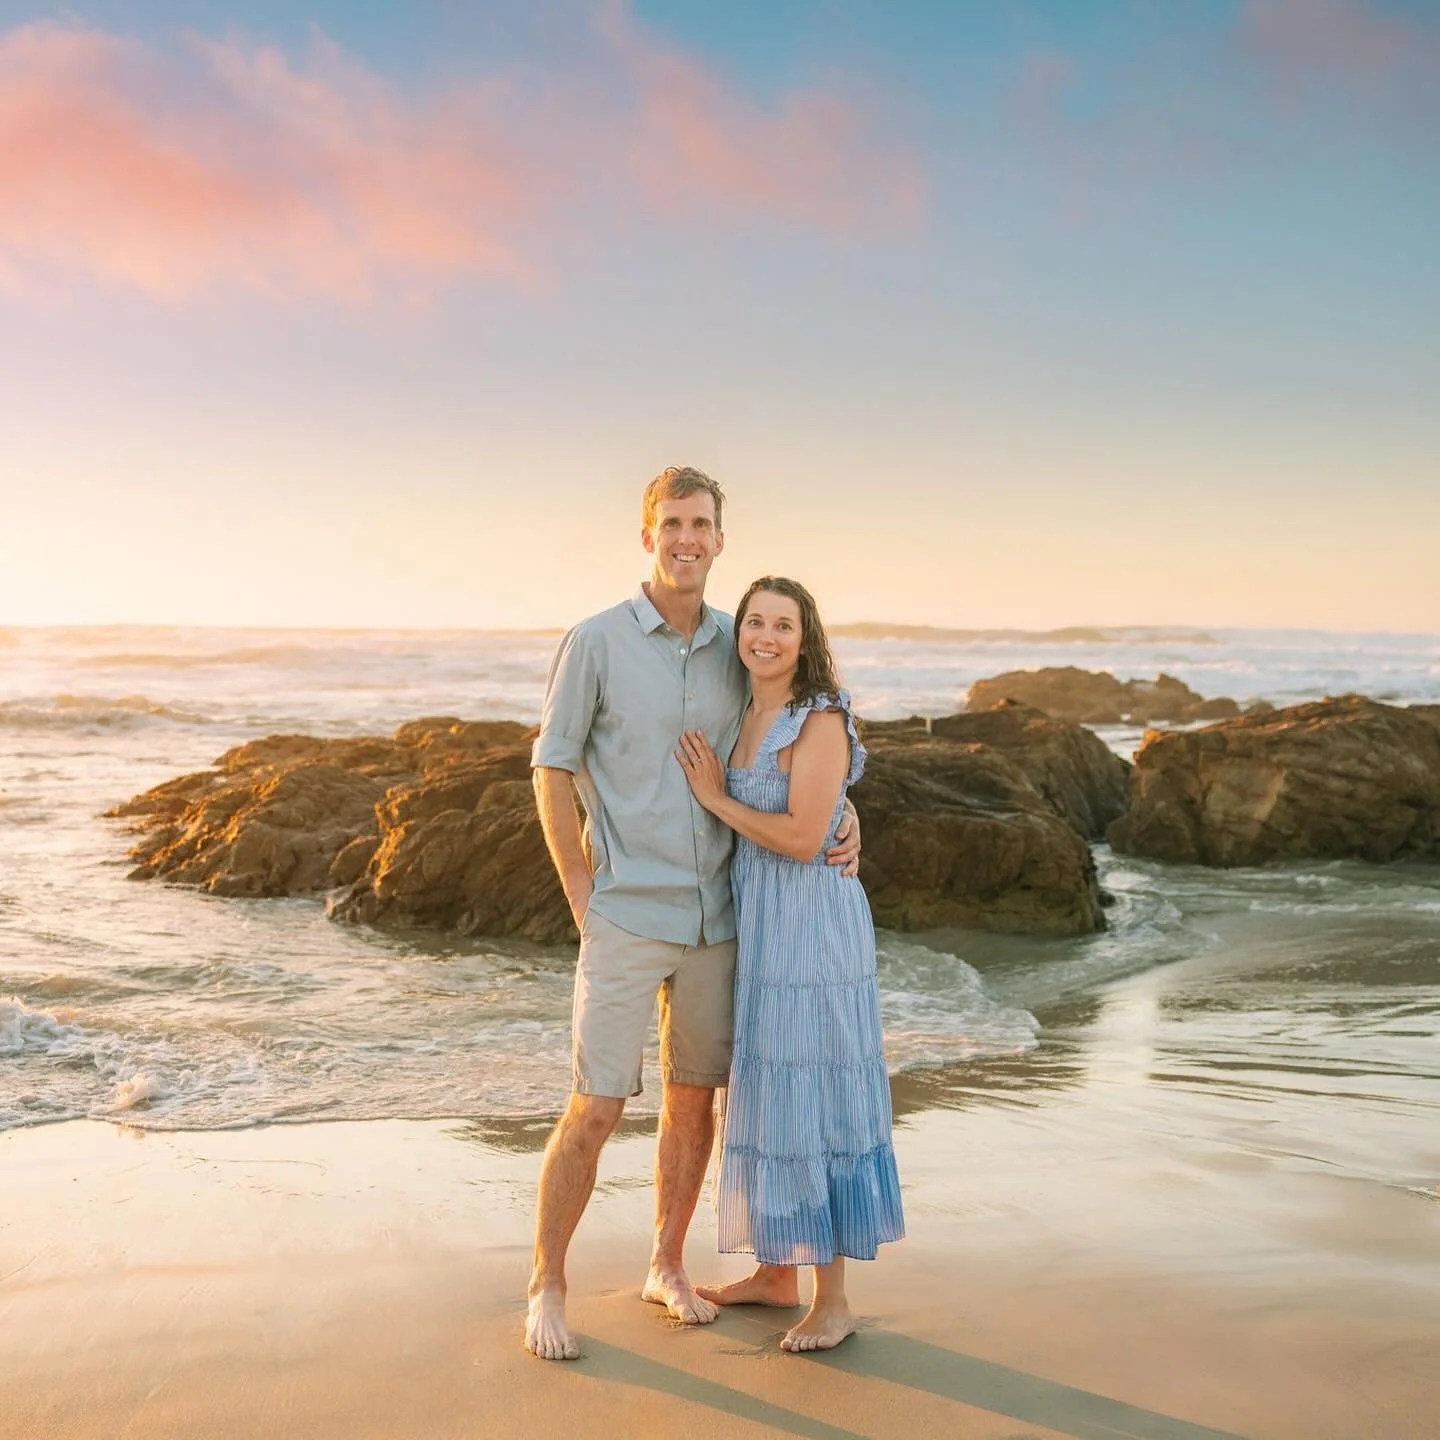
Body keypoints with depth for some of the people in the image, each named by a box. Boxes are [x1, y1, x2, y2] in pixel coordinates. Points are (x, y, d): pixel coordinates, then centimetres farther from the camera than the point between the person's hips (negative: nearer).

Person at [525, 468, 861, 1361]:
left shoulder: (738, 647, 5)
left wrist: (841, 819, -4)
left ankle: (668, 1269, 31)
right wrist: (586, 905, -7)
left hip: (715, 917, 5)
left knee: (694, 1100, 13)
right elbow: (552, 776, -5)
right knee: (596, 1110, -3)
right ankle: (548, 1287, 15)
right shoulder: (596, 641, -8)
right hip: (626, 919, -4)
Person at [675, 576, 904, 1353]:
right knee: (764, 1094, 14)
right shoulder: (746, 719, 11)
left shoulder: (820, 720, -13)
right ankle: (776, 1272, 27)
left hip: (812, 928, -8)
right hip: (756, 927, 9)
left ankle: (832, 1299, 7)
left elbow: (804, 838, -20)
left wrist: (715, 798, -12)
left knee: (813, 1101, -4)